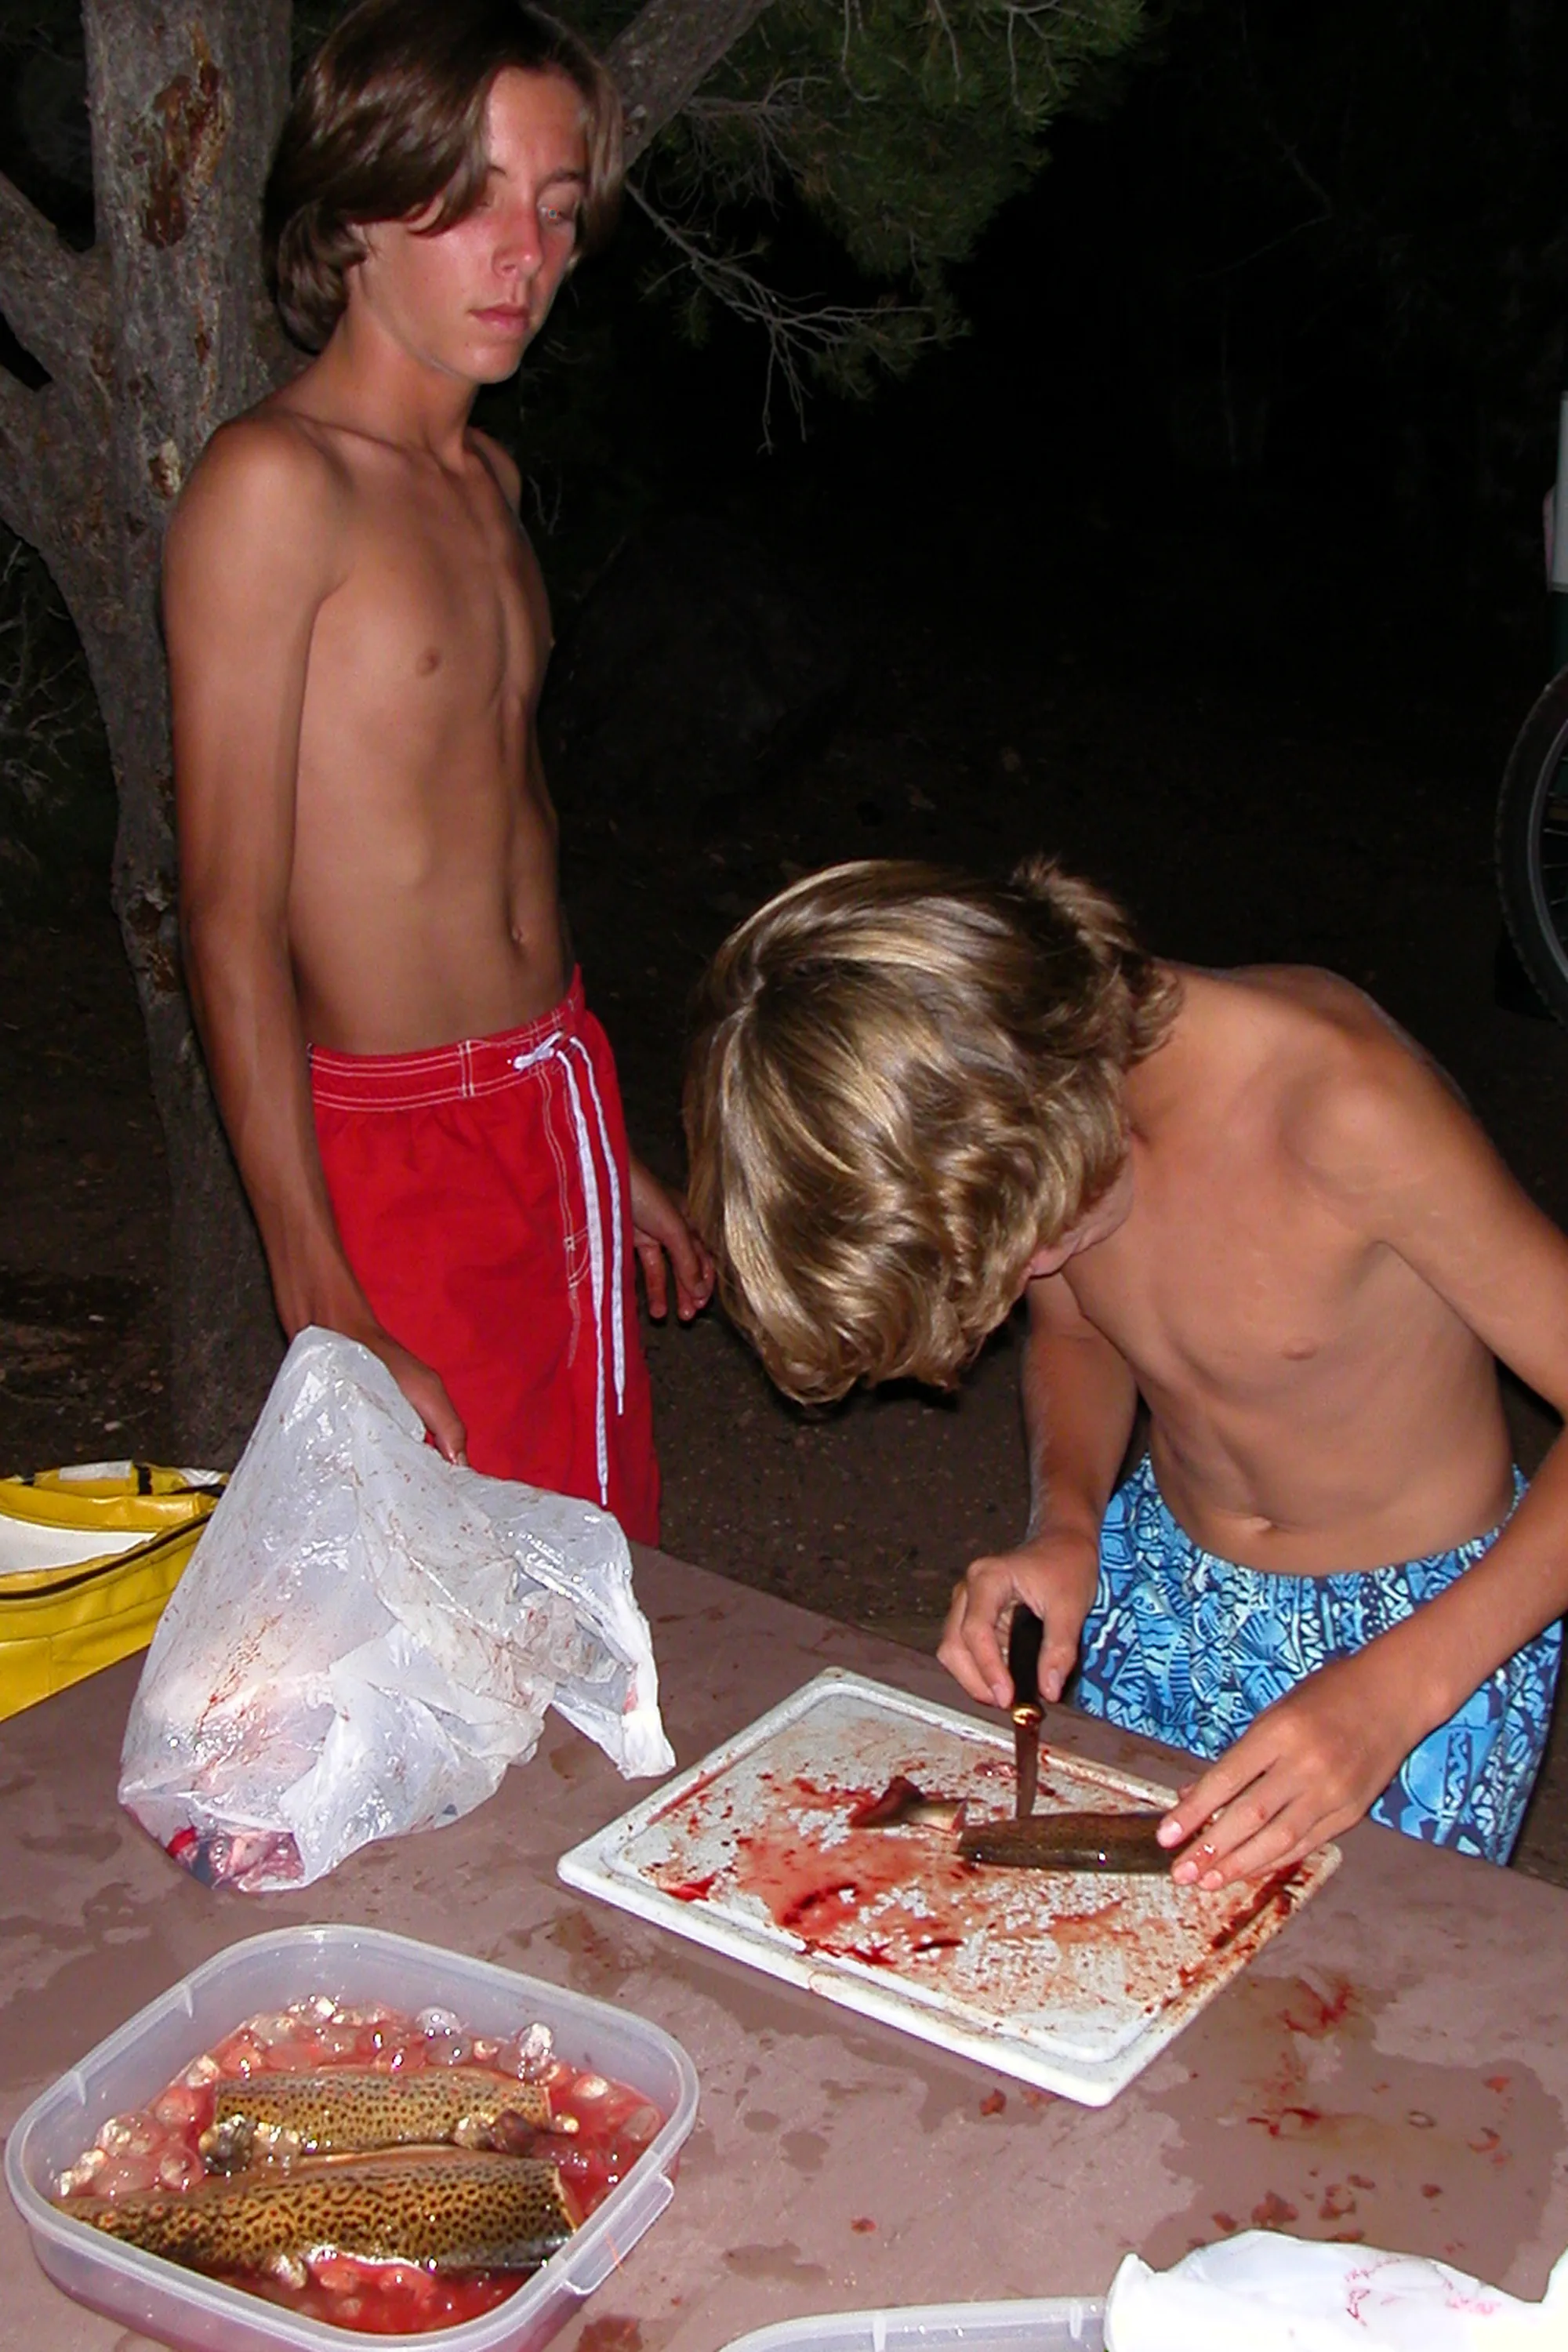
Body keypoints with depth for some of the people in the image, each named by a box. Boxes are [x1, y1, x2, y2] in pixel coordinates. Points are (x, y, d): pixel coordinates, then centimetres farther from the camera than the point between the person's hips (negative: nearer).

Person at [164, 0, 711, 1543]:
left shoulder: (484, 477, 12)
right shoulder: (274, 483, -15)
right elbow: (230, 919, -19)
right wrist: (325, 1308, -22)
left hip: (562, 1097, 8)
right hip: (396, 1145, -8)